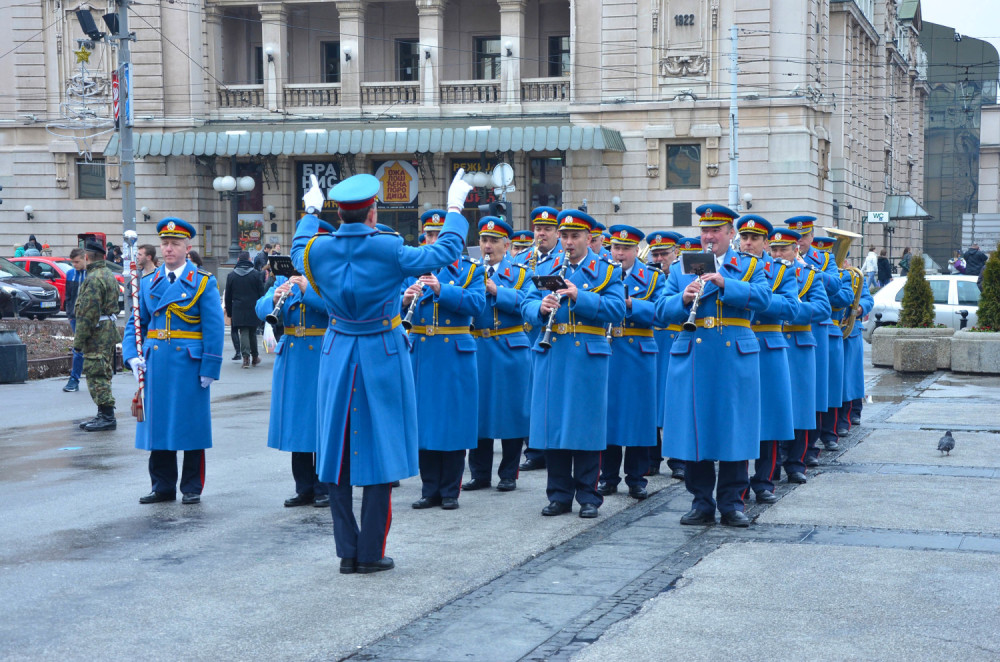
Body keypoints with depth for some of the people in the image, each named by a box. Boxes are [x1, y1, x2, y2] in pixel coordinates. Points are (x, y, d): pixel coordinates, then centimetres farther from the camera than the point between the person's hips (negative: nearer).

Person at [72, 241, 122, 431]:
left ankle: (107, 417, -8)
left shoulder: (94, 278, -17)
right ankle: (103, 415, 19)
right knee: (101, 375, 14)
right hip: (108, 330, 10)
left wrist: (79, 340, -17)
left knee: (97, 375, -8)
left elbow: (88, 313, -21)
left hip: (97, 334, -10)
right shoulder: (109, 275, 16)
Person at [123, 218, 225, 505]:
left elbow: (214, 329, -4)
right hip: (155, 364, 4)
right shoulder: (148, 283, 11)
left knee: (191, 426, 2)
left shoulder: (203, 283, -1)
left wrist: (209, 370, -10)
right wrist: (132, 356, -2)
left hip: (189, 365, -4)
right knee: (158, 425, 8)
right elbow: (135, 323, 14)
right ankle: (162, 486, 18)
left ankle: (192, 487, 12)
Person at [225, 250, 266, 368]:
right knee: (252, 333, 12)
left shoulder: (231, 275, 4)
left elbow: (228, 296, 7)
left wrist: (229, 312, 13)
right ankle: (255, 357, 21)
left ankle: (245, 356, -14)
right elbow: (261, 293, -1)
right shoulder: (256, 274, -2)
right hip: (253, 309, 0)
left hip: (238, 310, 0)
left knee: (243, 333, 1)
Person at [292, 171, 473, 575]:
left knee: (338, 450, 10)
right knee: (380, 449, 3)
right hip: (381, 359, -3)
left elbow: (297, 251, 21)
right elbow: (444, 254, -4)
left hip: (337, 357, 4)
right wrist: (455, 209, 10)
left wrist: (311, 213, 37)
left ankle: (347, 551, 12)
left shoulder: (317, 250, -4)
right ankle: (371, 553, 5)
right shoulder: (388, 250, -15)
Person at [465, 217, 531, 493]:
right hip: (477, 348, 2)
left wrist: (496, 290, -19)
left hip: (509, 349, -2)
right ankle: (480, 473, 14)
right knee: (478, 410, 4)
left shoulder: (519, 273, 4)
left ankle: (509, 474, 11)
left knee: (510, 410, 1)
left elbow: (525, 304, -11)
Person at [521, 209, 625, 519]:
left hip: (588, 355, -3)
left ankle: (588, 495, 10)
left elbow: (616, 309, -8)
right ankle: (559, 494, 14)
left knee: (586, 424, 0)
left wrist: (580, 297, -19)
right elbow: (527, 304, 9)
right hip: (551, 356, 3)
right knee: (552, 423, 4)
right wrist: (541, 307, -14)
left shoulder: (605, 270, 4)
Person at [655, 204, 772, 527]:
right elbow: (661, 313, 5)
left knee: (733, 430, 0)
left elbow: (762, 298, -9)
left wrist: (725, 284, -20)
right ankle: (701, 501, 12)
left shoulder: (749, 266, 9)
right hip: (692, 360, 1)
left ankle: (732, 502, 9)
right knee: (694, 429, 2)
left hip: (735, 359, -1)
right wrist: (684, 299, -15)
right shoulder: (681, 269, 13)